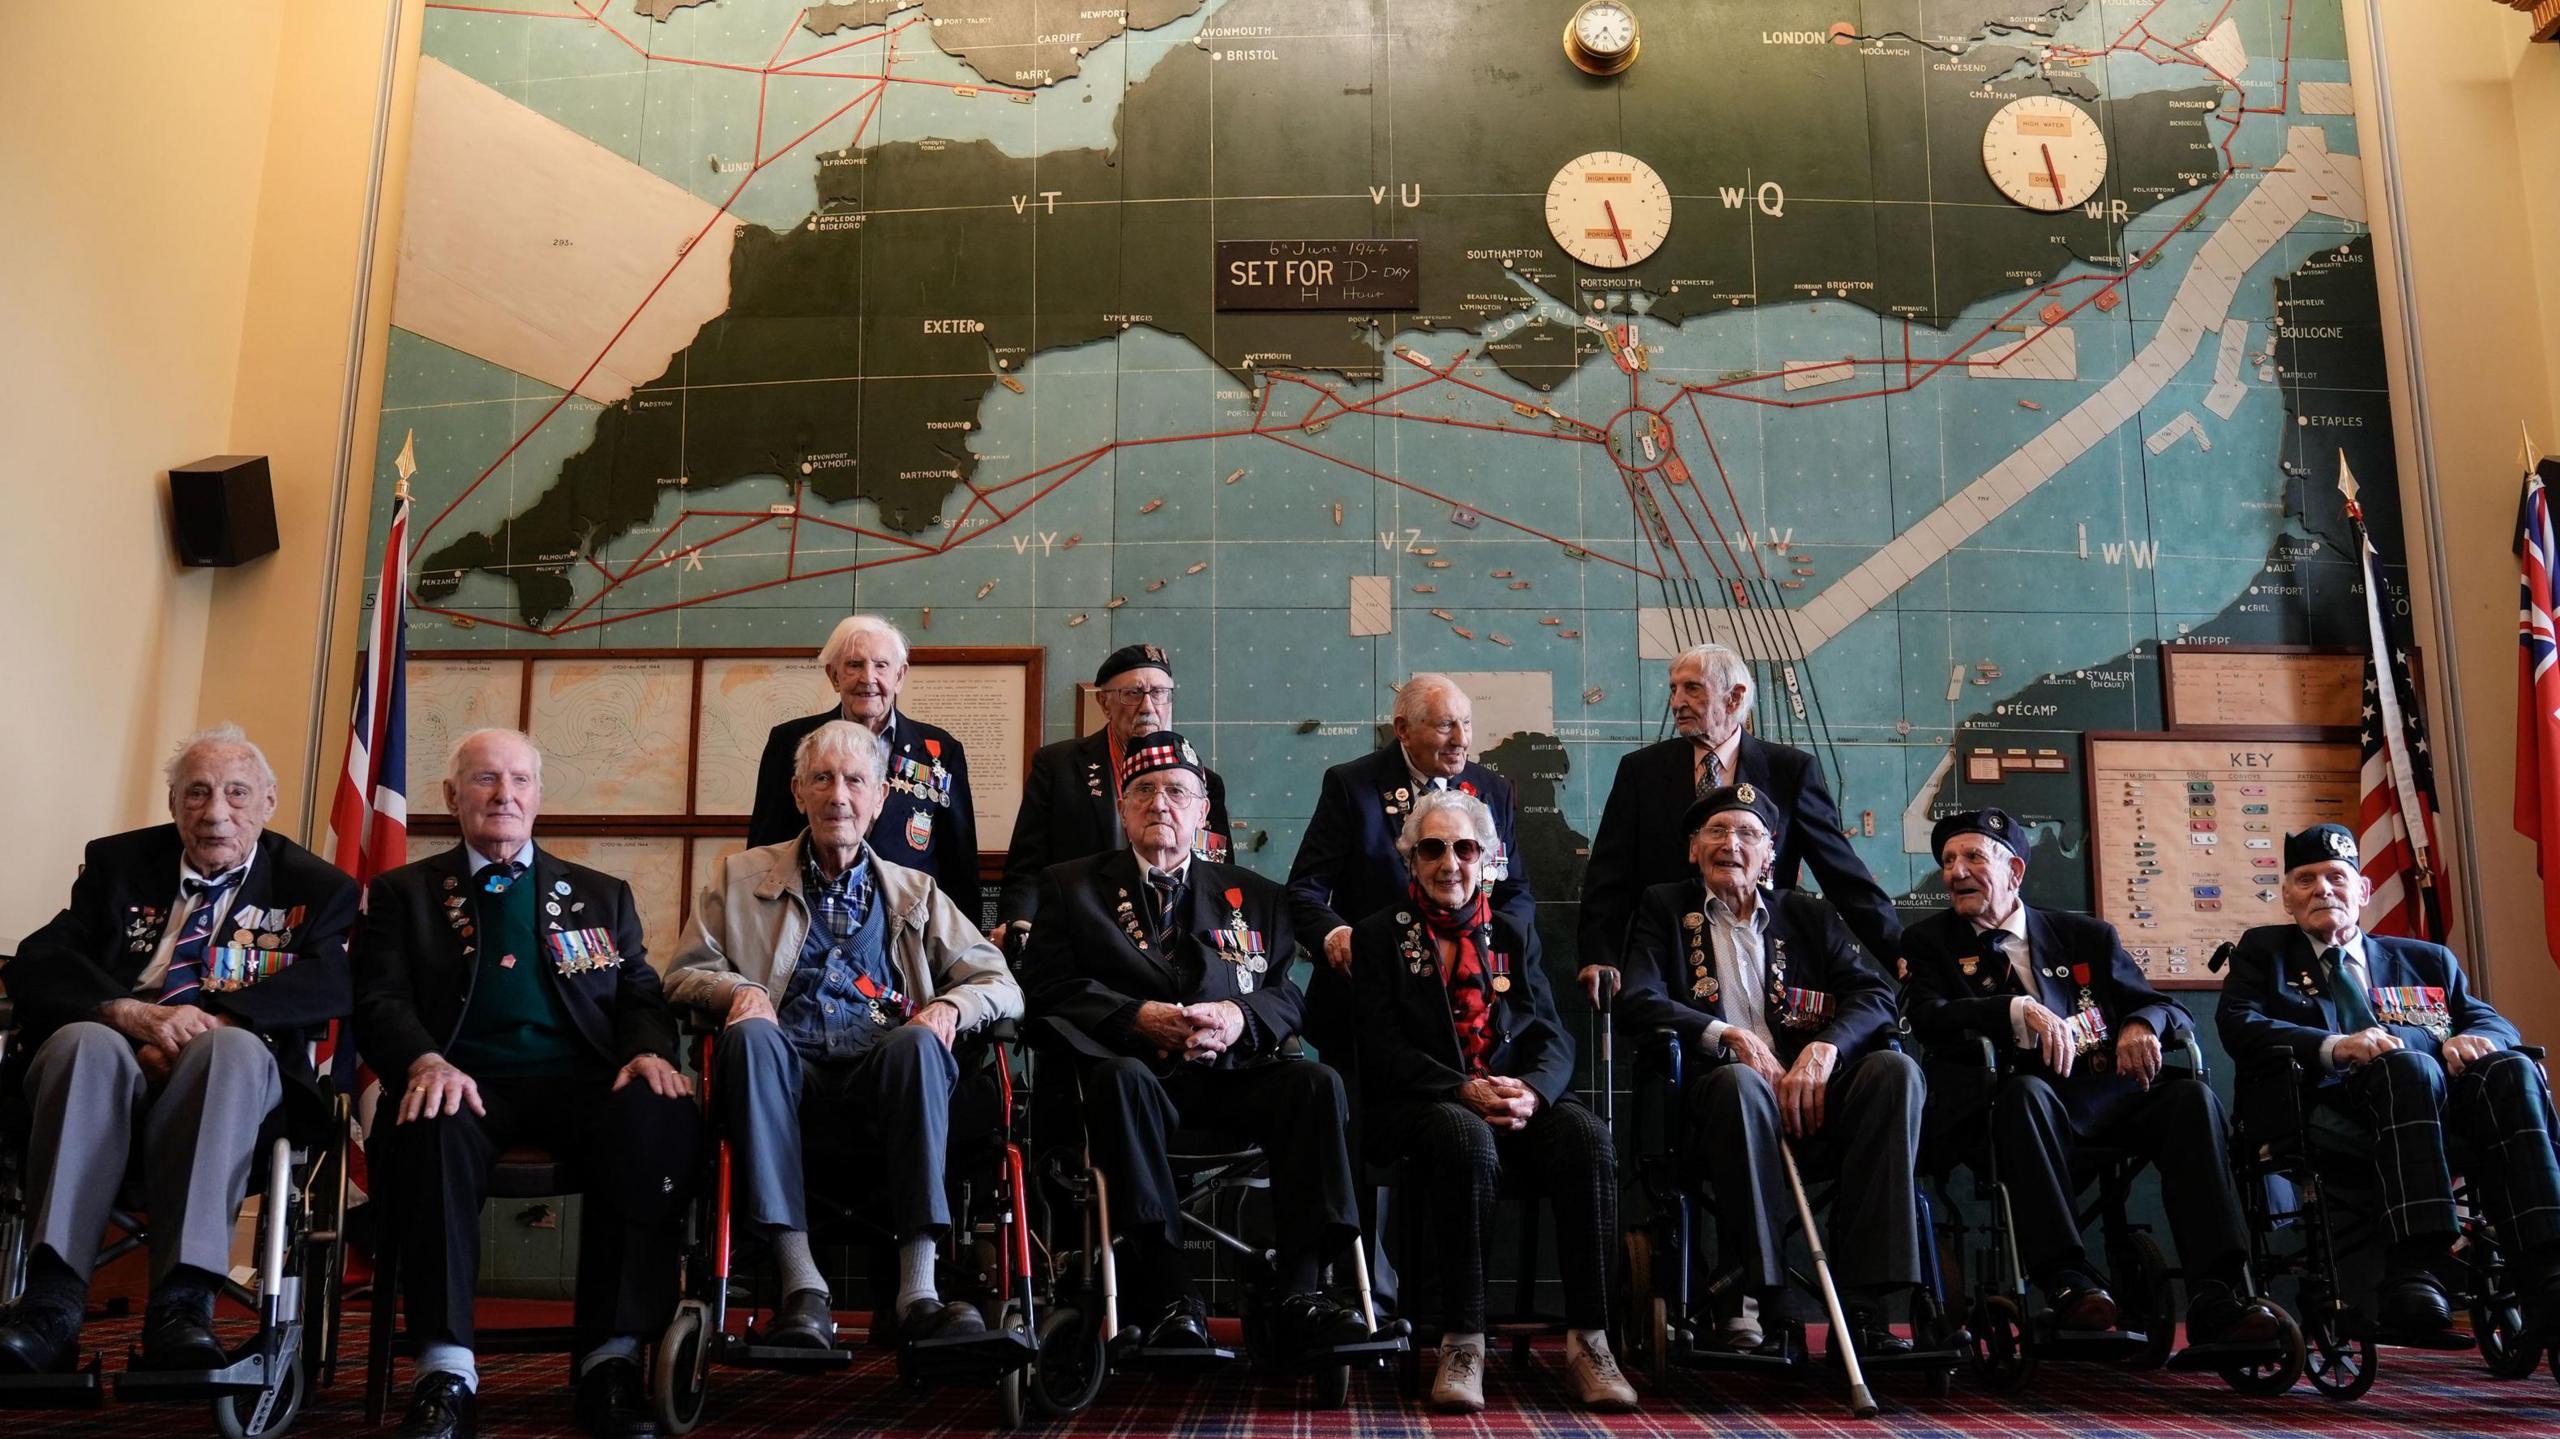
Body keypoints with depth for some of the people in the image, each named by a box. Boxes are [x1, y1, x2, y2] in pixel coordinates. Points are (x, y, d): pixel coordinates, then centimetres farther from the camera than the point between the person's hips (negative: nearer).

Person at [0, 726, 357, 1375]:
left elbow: (328, 986, -4)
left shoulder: (315, 887, 14)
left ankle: (181, 1304, -46)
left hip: (238, 1064, -1)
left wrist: (213, 1020, -21)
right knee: (85, 1041, -34)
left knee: (231, 1046, -37)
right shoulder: (116, 862, 20)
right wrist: (129, 1011, -16)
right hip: (111, 1061, 2)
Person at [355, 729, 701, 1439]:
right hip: (467, 1084, -1)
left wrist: (649, 1052, -8)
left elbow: (642, 998, 18)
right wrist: (426, 1062, -17)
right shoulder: (403, 892, 20)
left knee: (659, 1117, -33)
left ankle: (612, 1357, -28)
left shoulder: (601, 895, 25)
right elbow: (379, 1003, 7)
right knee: (431, 1129, -38)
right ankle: (445, 1367, -29)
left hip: (582, 1080, 1)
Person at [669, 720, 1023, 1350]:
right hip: (788, 1075, 0)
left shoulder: (914, 892, 24)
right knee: (751, 1034, -34)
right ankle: (800, 1282, -37)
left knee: (918, 1044, -34)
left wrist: (951, 1006, -8)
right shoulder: (741, 877, 24)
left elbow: (1002, 985, 16)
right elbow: (684, 973, 16)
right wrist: (735, 989, -8)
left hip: (881, 1083, 0)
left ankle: (917, 1289, -39)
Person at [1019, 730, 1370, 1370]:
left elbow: (1288, 995, 12)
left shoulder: (1252, 895, 22)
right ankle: (1169, 1294, -37)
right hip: (1139, 1072, -2)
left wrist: (1240, 1017, -12)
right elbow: (1049, 989, 3)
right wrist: (1137, 1018, -13)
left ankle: (1301, 1293, -30)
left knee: (1316, 1082, -28)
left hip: (1231, 1076, 2)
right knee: (1120, 1078, -37)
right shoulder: (1072, 886, 16)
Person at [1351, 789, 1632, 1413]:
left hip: (1518, 1096, 3)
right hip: (1422, 1104, -3)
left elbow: (1552, 1038, 10)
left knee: (1589, 1137, -29)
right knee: (1467, 1139, -38)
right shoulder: (1378, 936, 10)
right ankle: (1462, 1345, -30)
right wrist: (1464, 1090, -18)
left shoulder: (1513, 935, 20)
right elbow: (1382, 1048, -2)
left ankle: (1588, 1339, -25)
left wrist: (1531, 1091, -14)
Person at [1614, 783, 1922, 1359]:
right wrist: (1730, 1037, -13)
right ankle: (1756, 1298, -30)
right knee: (1740, 1081, -37)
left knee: (1895, 1069, -26)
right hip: (1715, 1091, -3)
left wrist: (1825, 1047, -14)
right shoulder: (1664, 910, 16)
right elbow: (1637, 1001, 0)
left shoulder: (1811, 916, 21)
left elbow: (1875, 996, 7)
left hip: (1812, 1094, 3)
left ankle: (1864, 1306, -28)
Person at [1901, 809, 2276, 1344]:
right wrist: (2019, 1011, -21)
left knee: (2192, 1095, -25)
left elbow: (2172, 1010, 15)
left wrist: (2142, 1023, -10)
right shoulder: (1928, 942, 13)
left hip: (2108, 1095, 3)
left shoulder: (2086, 935, 19)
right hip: (2014, 1104, -3)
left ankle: (2215, 1298, -32)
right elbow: (1928, 1020, -7)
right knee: (2026, 1091, -36)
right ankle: (2069, 1281, -40)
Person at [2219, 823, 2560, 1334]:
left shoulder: (2427, 960, 30)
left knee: (2511, 1071, -28)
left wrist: (2473, 1038, -7)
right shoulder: (2263, 950, 22)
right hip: (2335, 1101, -3)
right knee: (2407, 1065, -35)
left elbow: (2495, 1023, 19)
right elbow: (2237, 1024, 3)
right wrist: (2334, 1046, -15)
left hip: (2441, 1100, 3)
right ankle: (2417, 1268, -47)